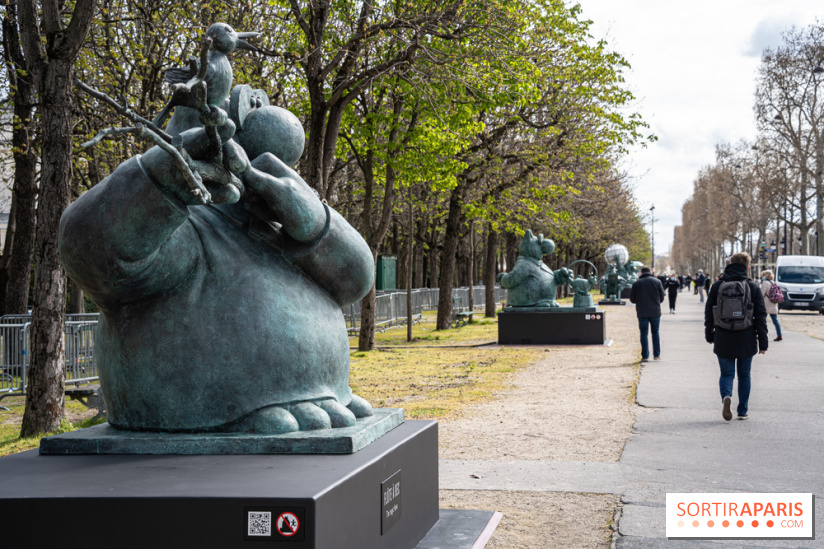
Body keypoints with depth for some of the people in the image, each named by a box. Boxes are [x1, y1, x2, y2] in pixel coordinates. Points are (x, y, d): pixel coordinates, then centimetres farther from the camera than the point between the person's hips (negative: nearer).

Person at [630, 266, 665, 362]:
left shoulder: (637, 283, -2)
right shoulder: (657, 282, 1)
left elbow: (632, 299, 3)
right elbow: (662, 298, 5)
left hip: (642, 313, -1)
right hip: (655, 312, 1)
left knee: (644, 334, 3)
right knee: (655, 333, 15)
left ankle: (645, 356, -1)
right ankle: (657, 354, 16)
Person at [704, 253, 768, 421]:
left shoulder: (717, 286, 1)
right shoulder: (753, 287, -2)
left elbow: (708, 313, 7)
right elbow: (761, 317, -1)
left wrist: (709, 335, 18)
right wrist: (763, 342, 3)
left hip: (723, 341, 0)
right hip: (746, 341, 0)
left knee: (726, 373, 8)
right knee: (744, 375, 13)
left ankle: (726, 396, -21)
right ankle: (742, 411, 15)